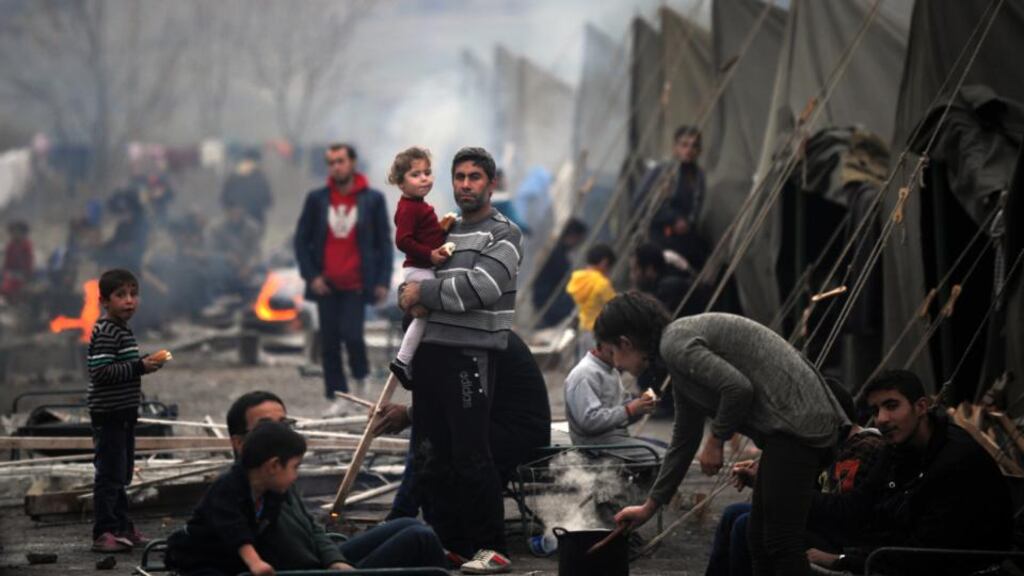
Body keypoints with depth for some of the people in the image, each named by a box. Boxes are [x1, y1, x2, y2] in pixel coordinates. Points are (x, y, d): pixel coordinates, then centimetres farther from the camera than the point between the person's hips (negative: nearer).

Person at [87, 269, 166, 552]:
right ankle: (104, 533, -6)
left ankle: (121, 527, 25)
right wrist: (140, 366, -25)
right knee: (110, 473, -9)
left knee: (122, 474, 16)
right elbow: (100, 372, -26)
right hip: (108, 414, -10)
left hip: (123, 414, 10)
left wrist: (146, 363, 8)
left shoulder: (122, 330, 15)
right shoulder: (105, 333, -17)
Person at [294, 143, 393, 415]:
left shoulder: (373, 199, 1)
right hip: (326, 285, 2)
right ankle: (336, 397, 11)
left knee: (351, 333, -15)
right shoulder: (317, 199, 5)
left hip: (356, 285, -2)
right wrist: (311, 276, -2)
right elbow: (301, 239, 8)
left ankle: (362, 377, 14)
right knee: (329, 342, 3)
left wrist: (383, 281, -2)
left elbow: (385, 242, 5)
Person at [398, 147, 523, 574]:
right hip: (429, 351, 7)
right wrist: (408, 294, -1)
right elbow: (411, 285, 23)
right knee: (432, 458, 8)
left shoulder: (504, 234, 0)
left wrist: (425, 292, -7)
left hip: (470, 354, -7)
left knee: (471, 455, -10)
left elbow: (479, 288, -14)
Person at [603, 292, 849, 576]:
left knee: (782, 542, -10)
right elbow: (683, 442, 32)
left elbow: (738, 388, -21)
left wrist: (716, 440, -4)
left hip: (795, 422, -10)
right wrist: (650, 506, 39)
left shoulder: (675, 343, -10)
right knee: (760, 540, 13)